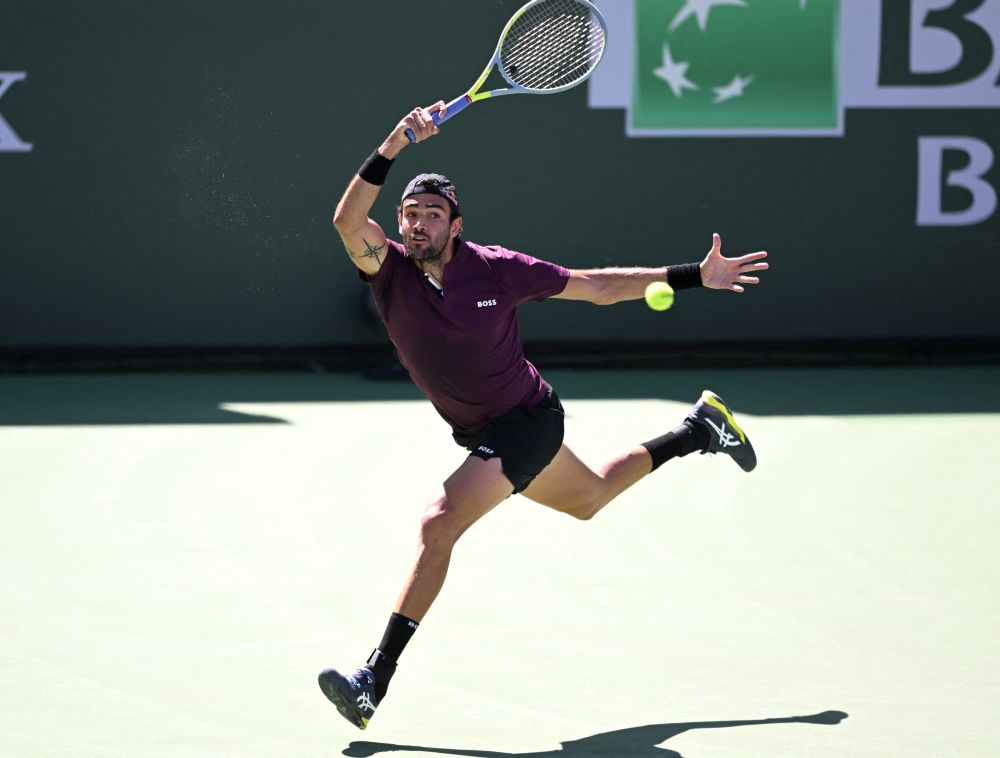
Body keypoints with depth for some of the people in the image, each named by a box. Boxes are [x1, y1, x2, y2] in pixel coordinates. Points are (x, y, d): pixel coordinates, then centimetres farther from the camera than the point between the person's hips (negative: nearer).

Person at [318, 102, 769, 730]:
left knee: (439, 525, -24)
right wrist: (395, 146, -44)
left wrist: (694, 277, -7)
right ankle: (699, 429, 53)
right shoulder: (389, 271, -13)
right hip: (482, 434, 6)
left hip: (527, 421, -6)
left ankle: (375, 681, -24)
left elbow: (597, 286, -7)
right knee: (588, 499, 30)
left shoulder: (495, 270, -18)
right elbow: (348, 221, -34)